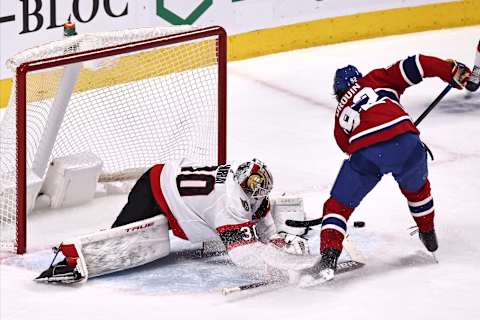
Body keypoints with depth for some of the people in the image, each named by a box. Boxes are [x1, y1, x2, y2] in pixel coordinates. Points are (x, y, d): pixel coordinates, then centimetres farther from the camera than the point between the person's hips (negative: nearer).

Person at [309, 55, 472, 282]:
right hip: (404, 142, 0)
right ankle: (428, 236, 48)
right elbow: (413, 66, 16)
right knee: (416, 187, 33)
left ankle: (328, 257, -2)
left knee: (338, 205, 15)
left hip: (364, 152, 0)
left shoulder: (341, 114, 33)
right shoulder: (376, 79, 28)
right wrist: (453, 71, 19)